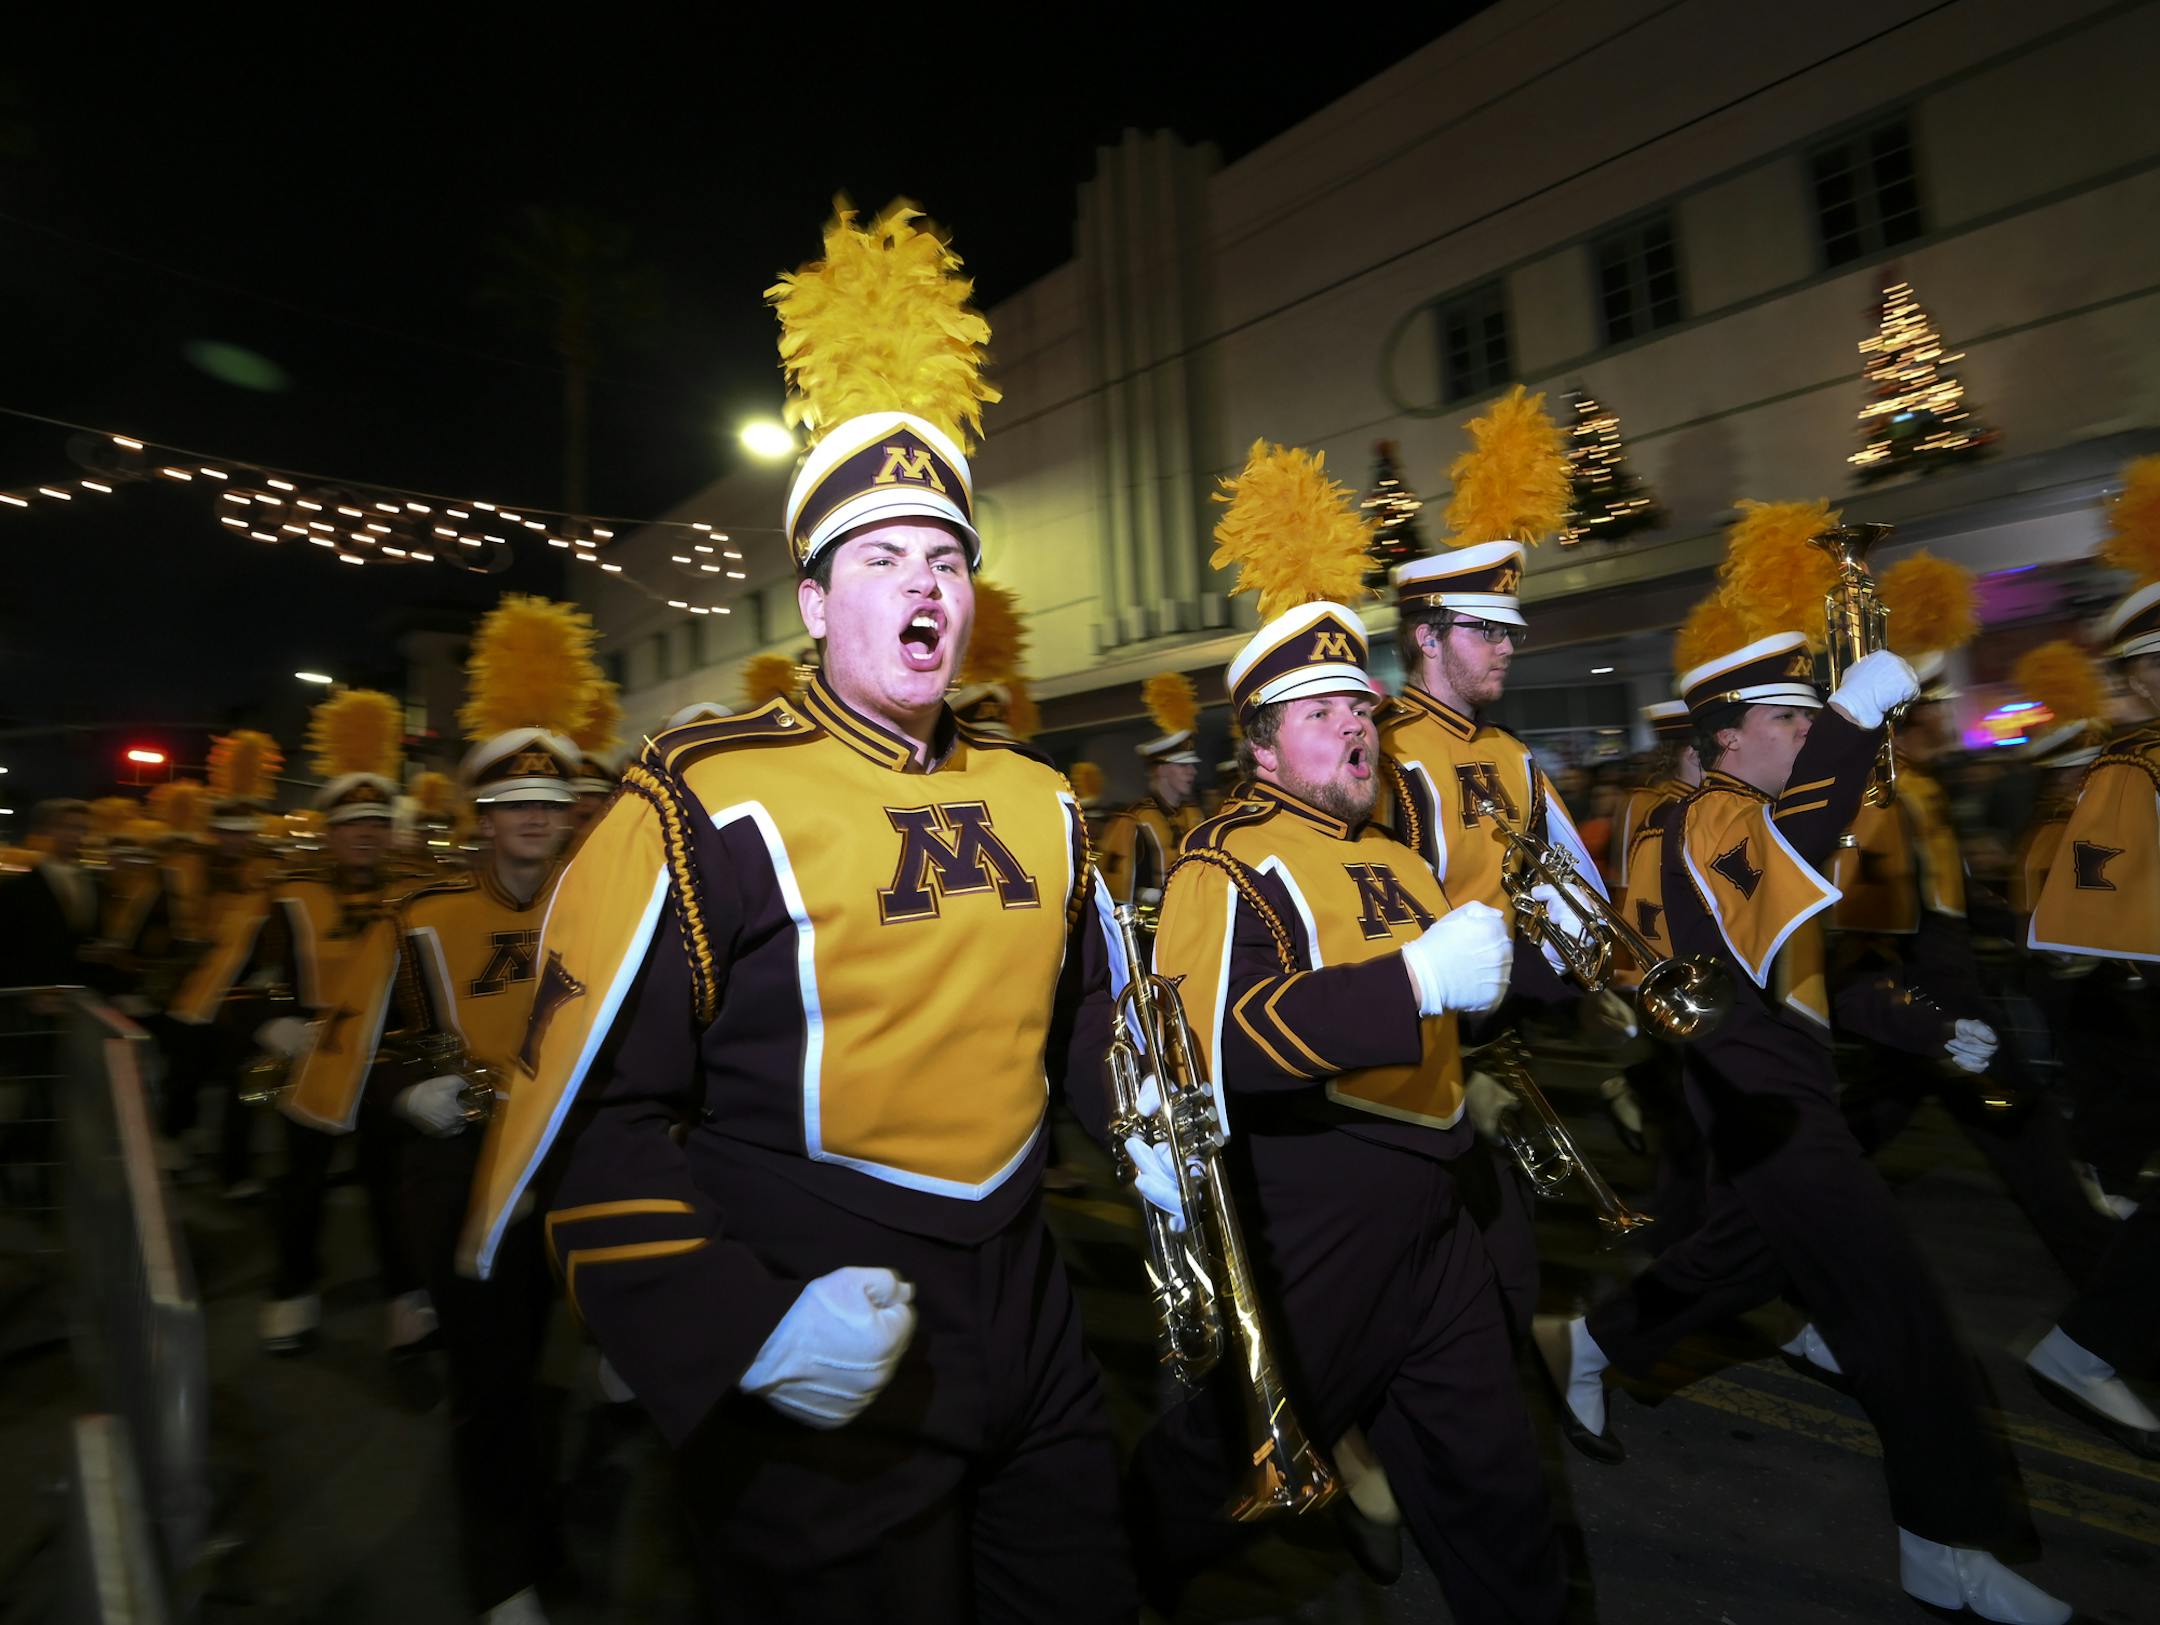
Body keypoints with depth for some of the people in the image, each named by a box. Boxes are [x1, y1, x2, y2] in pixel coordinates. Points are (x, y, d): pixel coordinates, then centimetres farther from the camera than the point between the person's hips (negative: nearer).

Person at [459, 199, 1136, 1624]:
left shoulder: (1039, 801, 2)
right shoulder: (702, 809, -15)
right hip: (816, 1392, -5)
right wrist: (746, 1329, -20)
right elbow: (596, 1112, -13)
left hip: (1024, 1311, 6)